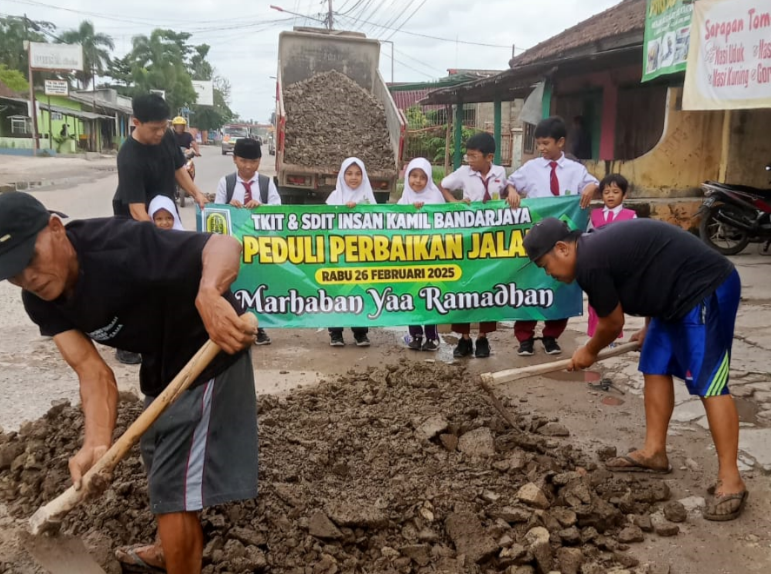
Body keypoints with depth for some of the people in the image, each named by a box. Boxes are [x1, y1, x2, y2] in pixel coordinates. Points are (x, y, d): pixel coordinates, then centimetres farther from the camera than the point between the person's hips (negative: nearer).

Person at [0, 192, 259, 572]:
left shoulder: (117, 246, -32)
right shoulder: (41, 302, -10)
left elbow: (223, 244, -39)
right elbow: (93, 371, -17)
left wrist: (207, 293, -61)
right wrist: (96, 444, -34)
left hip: (208, 356, -9)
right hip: (162, 365, 9)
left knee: (174, 491, -6)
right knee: (159, 466, 30)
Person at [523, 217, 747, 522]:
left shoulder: (589, 263, -20)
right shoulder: (597, 245, 10)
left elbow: (612, 323, -7)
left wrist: (589, 352, 12)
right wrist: (649, 328, 32)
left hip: (706, 290, -11)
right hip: (678, 295, 11)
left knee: (708, 383, -11)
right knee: (656, 368, 12)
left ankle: (730, 481, -7)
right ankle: (654, 452, 21)